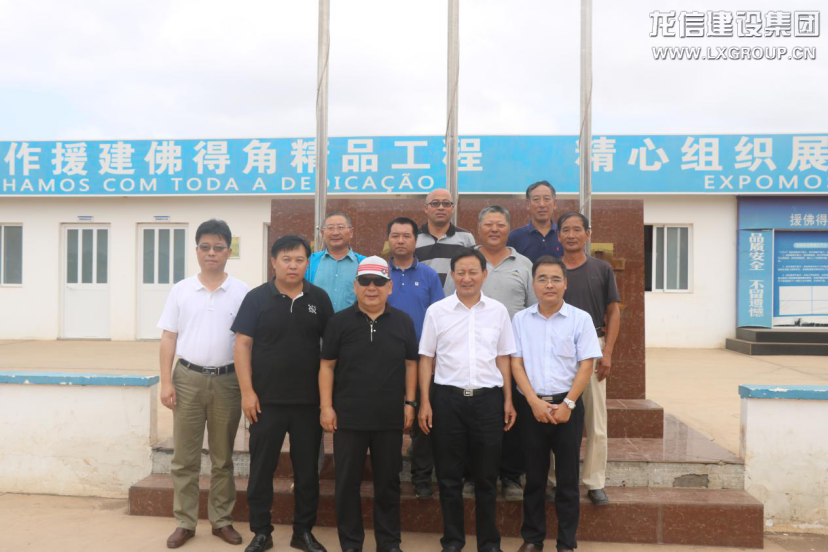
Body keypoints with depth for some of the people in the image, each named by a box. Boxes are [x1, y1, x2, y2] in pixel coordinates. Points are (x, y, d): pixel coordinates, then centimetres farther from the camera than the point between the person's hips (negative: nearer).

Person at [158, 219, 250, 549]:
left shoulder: (242, 292, -1)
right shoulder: (181, 290, 3)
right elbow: (169, 338, 4)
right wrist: (166, 382, -2)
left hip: (227, 380, -1)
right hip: (188, 378, 1)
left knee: (222, 458, 11)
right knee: (184, 458, 7)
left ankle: (221, 520, 23)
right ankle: (185, 523, 20)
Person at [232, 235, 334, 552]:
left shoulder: (319, 299, 3)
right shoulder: (257, 298, -2)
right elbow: (242, 344, -4)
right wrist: (247, 391, -10)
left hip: (309, 401, 2)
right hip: (266, 400, -1)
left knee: (307, 468, 11)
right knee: (261, 468, 8)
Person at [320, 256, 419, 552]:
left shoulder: (403, 322, 3)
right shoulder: (340, 321, -1)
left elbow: (410, 364, 7)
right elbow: (327, 365, 1)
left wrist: (409, 402, 2)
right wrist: (326, 406, -5)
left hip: (391, 417, 1)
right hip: (348, 416, -1)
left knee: (388, 481, 11)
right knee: (347, 481, 7)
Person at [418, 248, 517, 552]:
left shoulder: (498, 310, 5)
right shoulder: (437, 311, 2)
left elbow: (503, 358, 10)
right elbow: (426, 358, 5)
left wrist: (508, 400, 5)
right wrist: (425, 402, -2)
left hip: (488, 399, 1)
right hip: (448, 398, 0)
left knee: (486, 476, 9)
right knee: (449, 476, 8)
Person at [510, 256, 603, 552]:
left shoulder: (580, 319, -1)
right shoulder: (521, 319, 3)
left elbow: (586, 365, -3)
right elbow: (516, 363, 0)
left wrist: (568, 404, -11)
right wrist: (534, 401, -10)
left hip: (568, 405, -1)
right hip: (532, 406, 1)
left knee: (567, 477, 6)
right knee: (534, 476, 10)